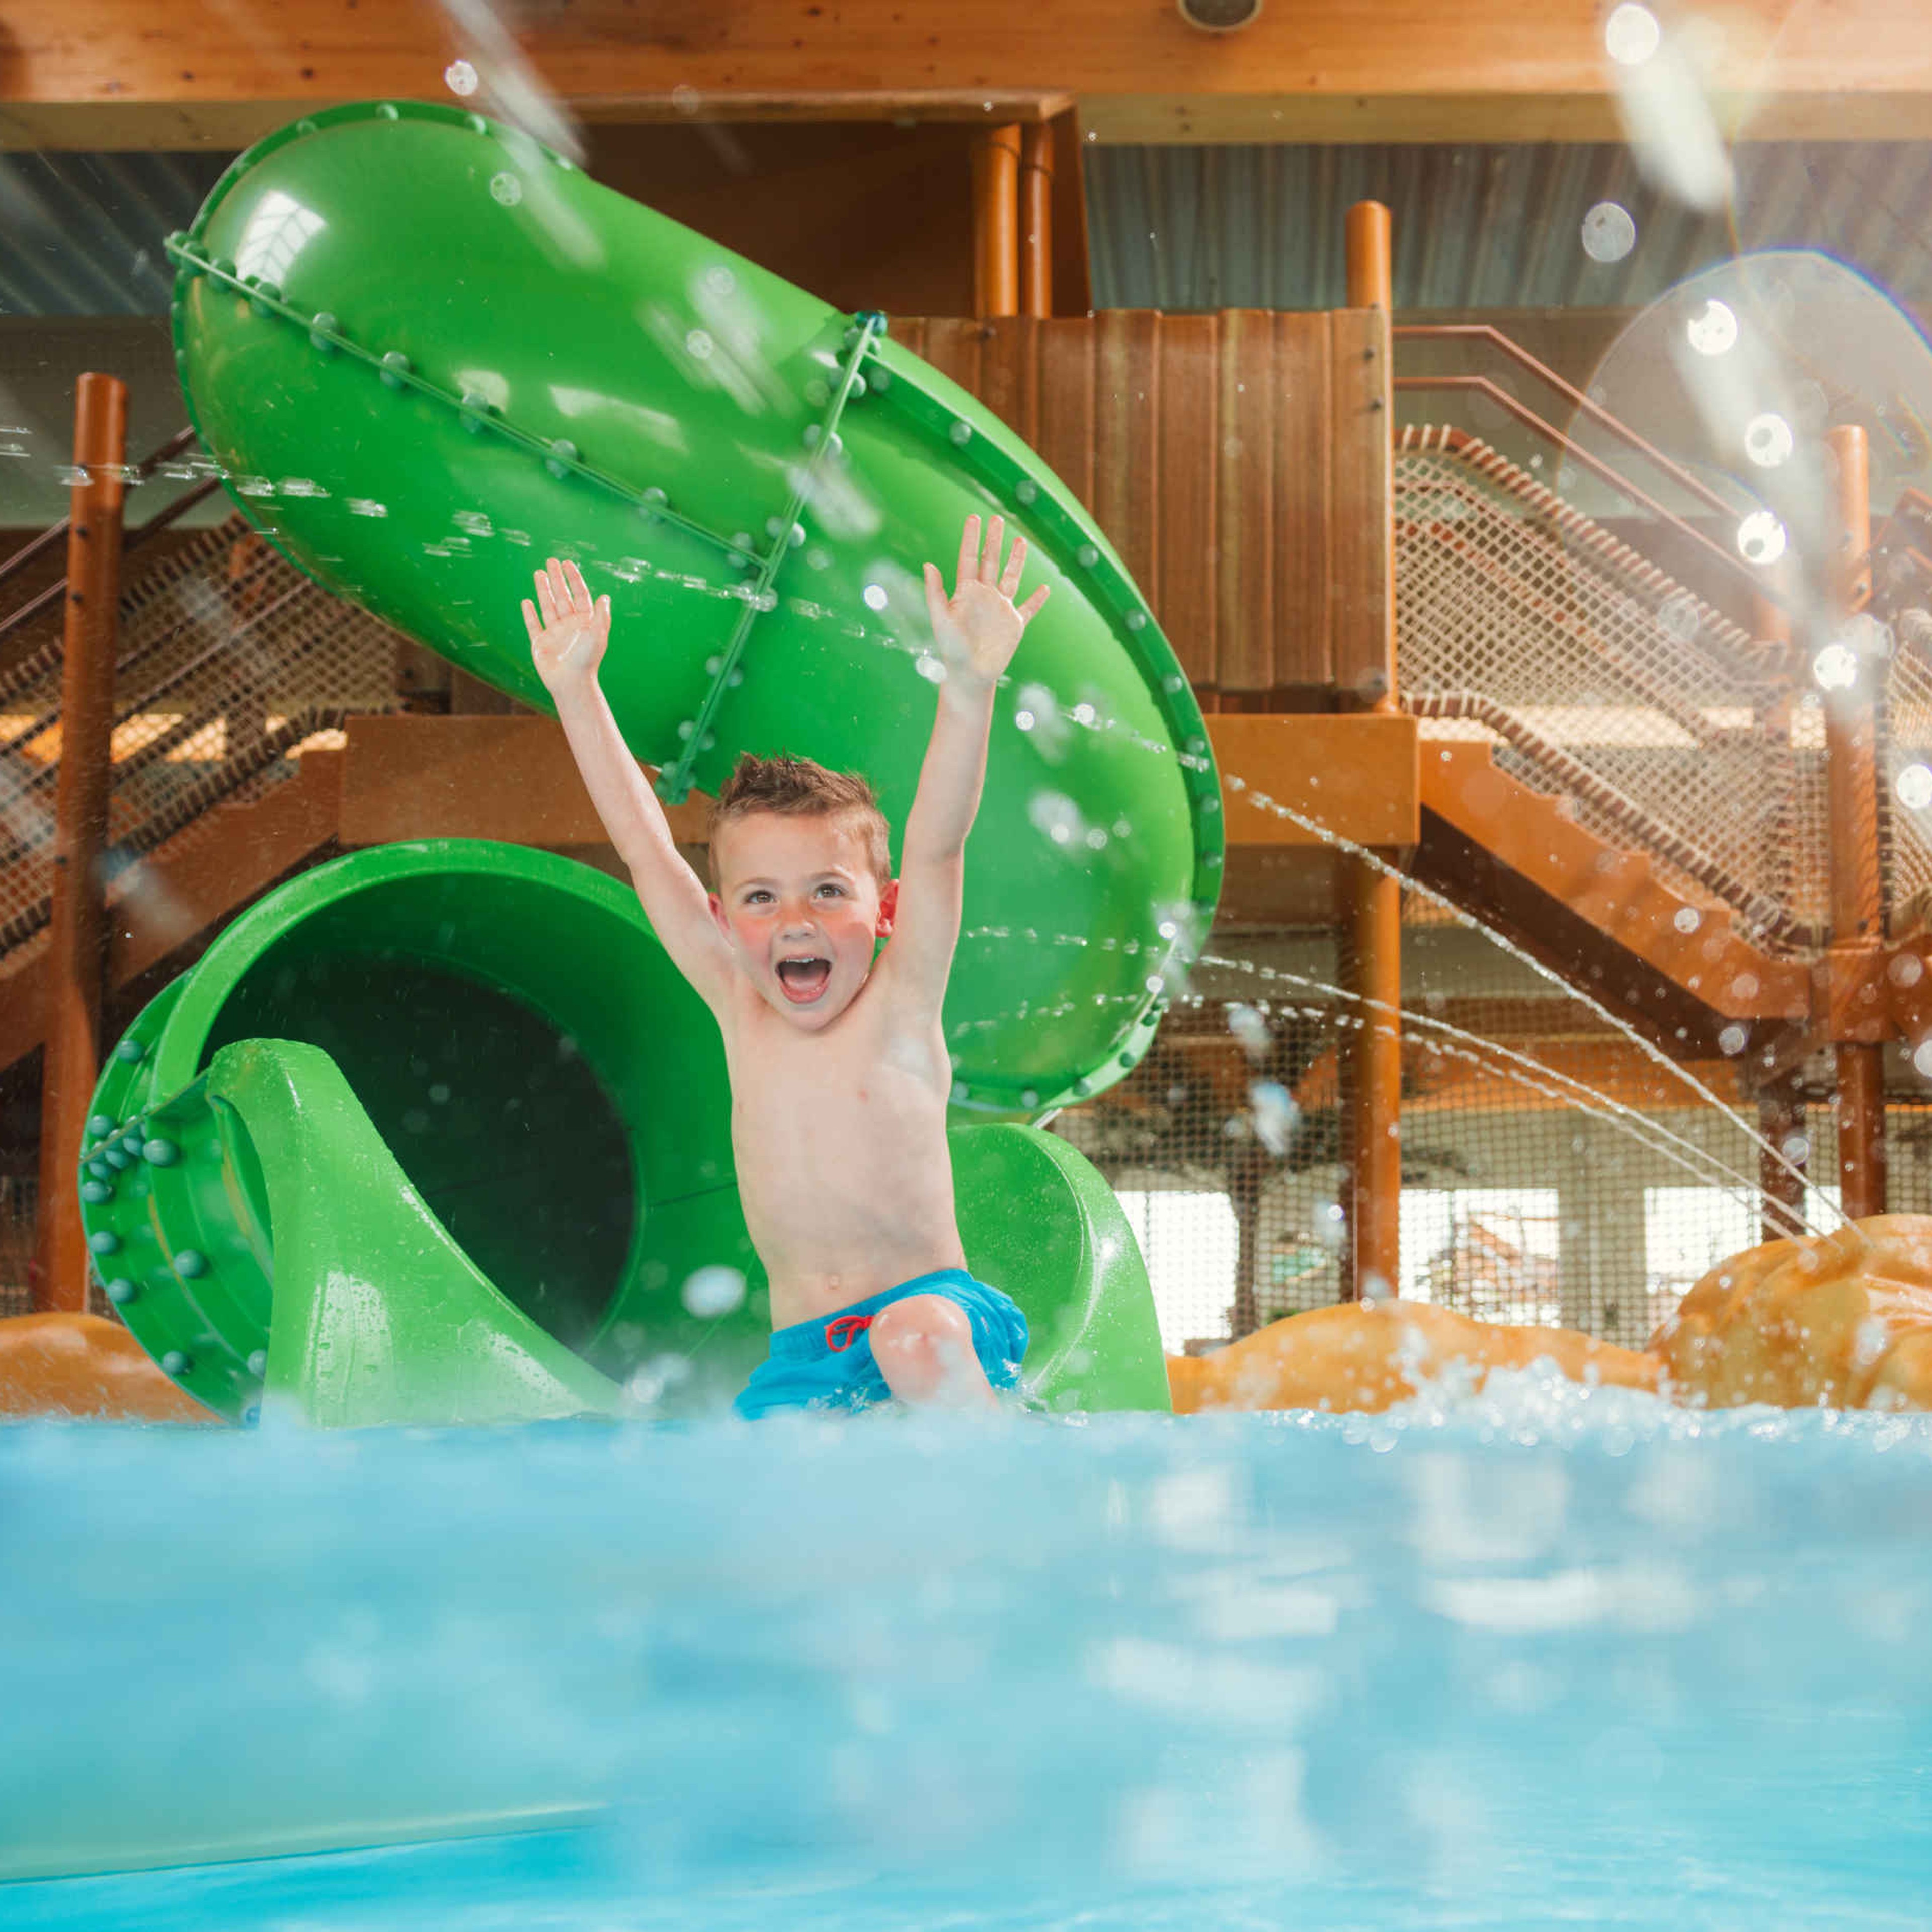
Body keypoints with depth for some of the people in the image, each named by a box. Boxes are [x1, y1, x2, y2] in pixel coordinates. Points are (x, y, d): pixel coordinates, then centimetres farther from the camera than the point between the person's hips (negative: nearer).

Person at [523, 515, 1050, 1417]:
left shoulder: (898, 1007, -3)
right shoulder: (739, 1013, 6)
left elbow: (936, 845, -18)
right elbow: (645, 847, 8)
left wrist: (968, 685, -31)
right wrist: (576, 692, 8)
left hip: (931, 1303, -4)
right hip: (802, 1356, 4)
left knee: (917, 1343, -34)